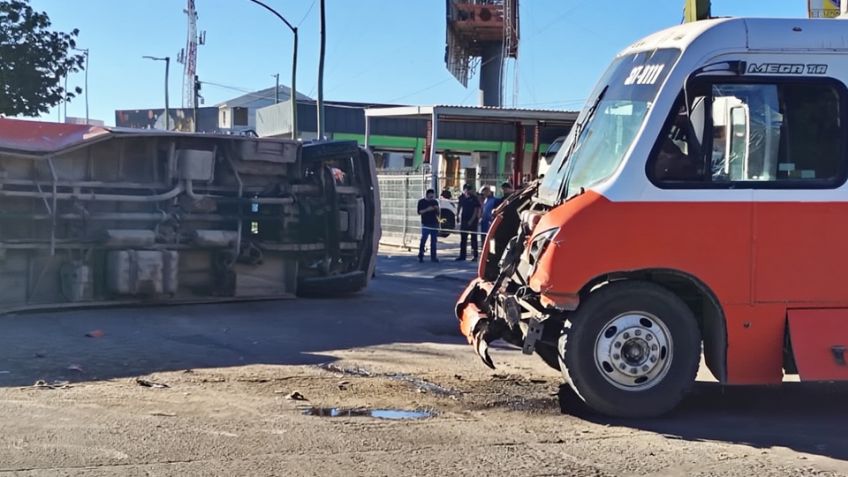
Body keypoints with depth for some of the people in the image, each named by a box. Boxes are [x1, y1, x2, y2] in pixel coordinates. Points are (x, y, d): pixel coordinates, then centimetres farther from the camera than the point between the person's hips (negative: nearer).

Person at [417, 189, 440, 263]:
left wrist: (437, 209, -6)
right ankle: (420, 257, -5)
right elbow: (419, 212, -5)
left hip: (434, 224, 4)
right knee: (423, 240, -9)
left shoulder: (435, 202, 13)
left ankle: (433, 257, 11)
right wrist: (427, 209, -18)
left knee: (433, 241, 6)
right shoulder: (421, 202, 2)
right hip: (425, 225, -4)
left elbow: (437, 213, 16)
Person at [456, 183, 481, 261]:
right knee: (463, 238, 7)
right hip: (464, 220, 5)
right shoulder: (462, 198, 5)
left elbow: (476, 210, -10)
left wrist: (471, 220, -16)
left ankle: (475, 255, 6)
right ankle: (462, 255, 12)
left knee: (474, 238, 1)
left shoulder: (474, 198, -8)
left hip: (472, 220, -5)